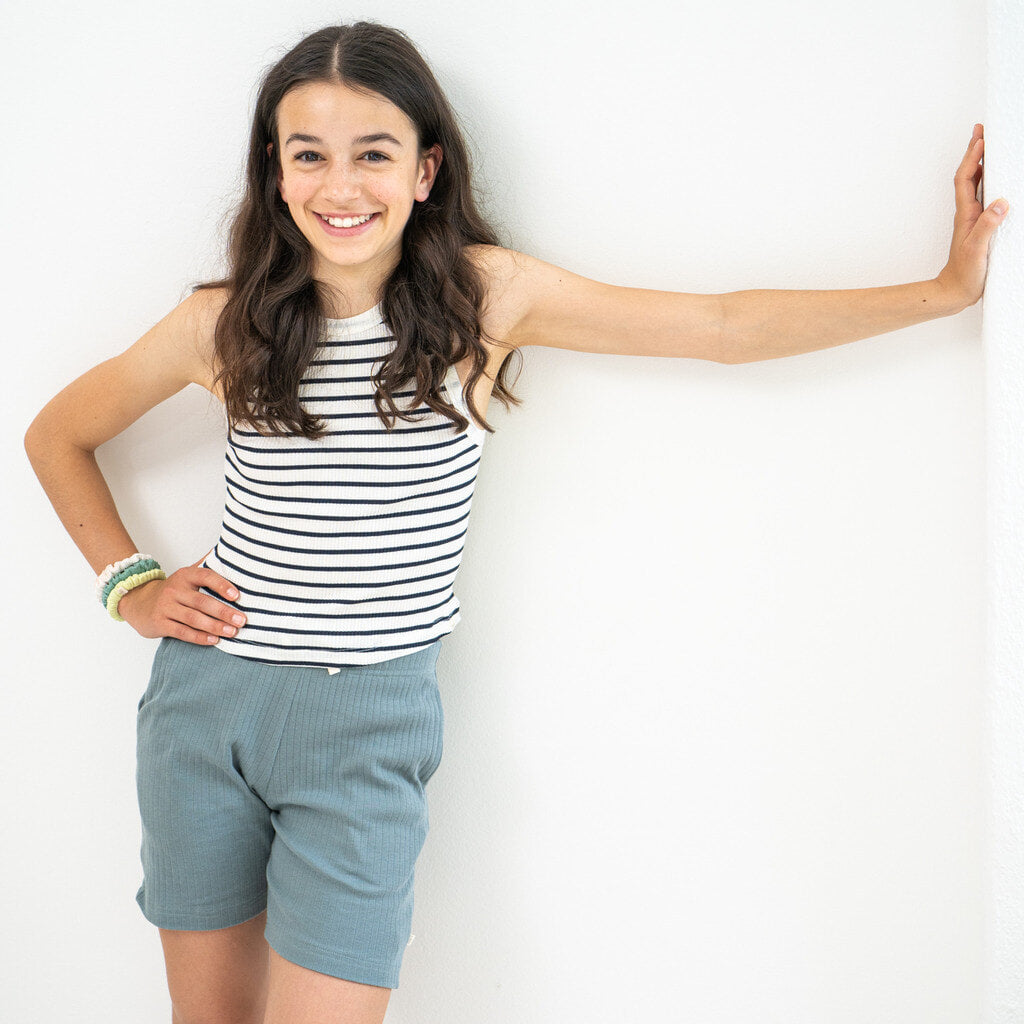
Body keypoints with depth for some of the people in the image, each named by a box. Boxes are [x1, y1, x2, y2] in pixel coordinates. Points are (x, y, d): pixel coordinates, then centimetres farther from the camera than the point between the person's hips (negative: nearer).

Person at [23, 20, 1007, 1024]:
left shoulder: (484, 295, -6)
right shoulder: (224, 321, -3)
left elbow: (727, 326, -3)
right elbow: (57, 435, 13)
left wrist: (945, 287, -3)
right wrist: (128, 583, 3)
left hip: (370, 724, -2)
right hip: (204, 702, 2)